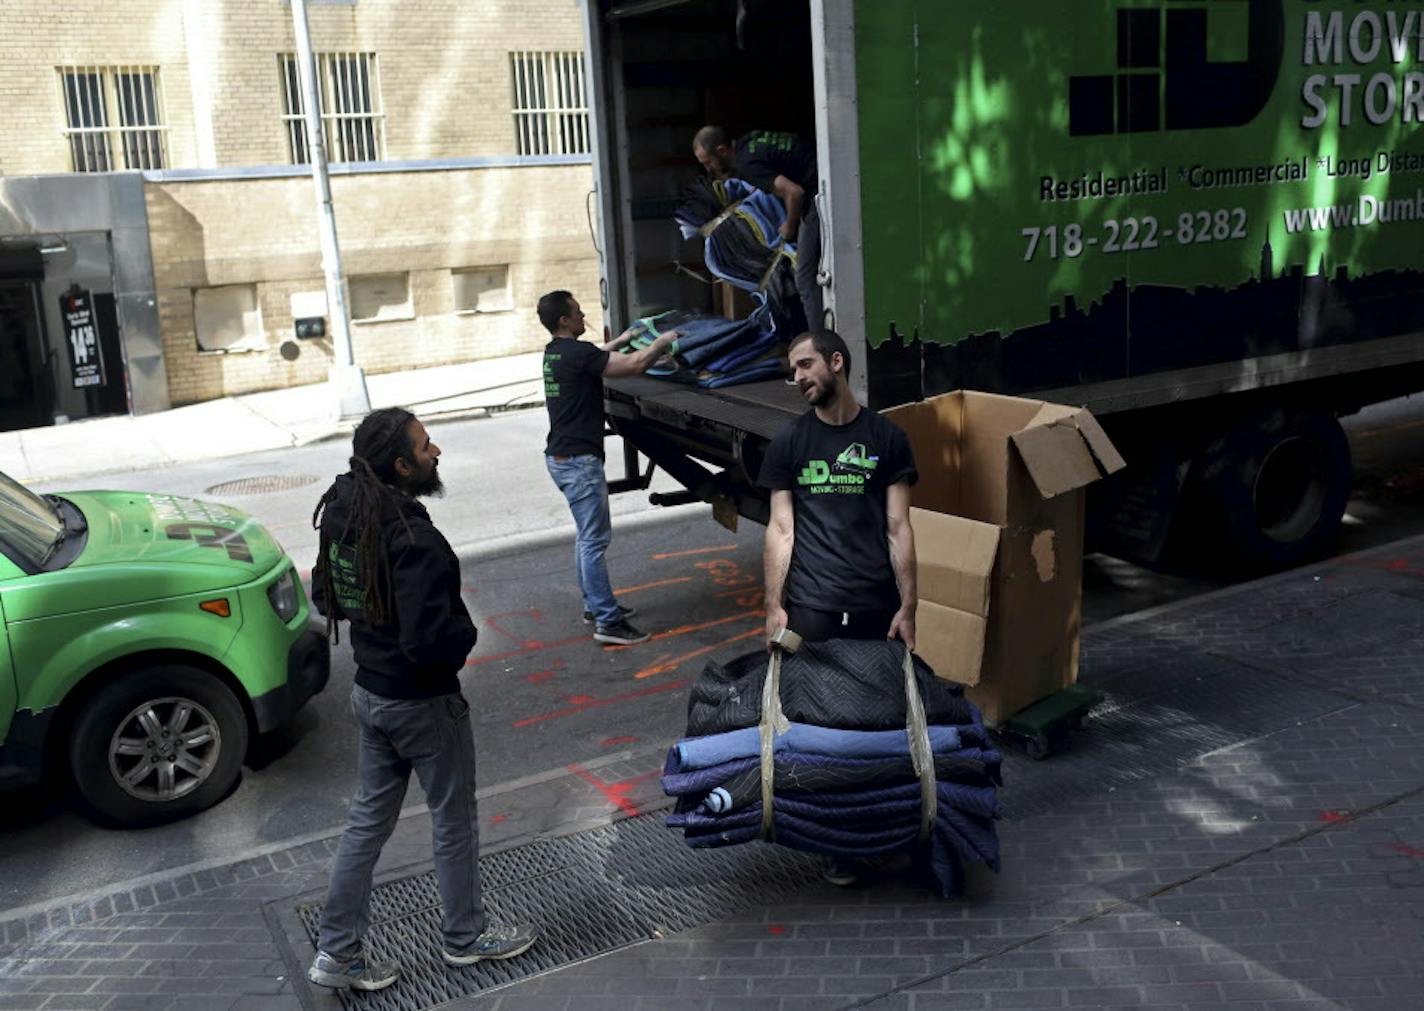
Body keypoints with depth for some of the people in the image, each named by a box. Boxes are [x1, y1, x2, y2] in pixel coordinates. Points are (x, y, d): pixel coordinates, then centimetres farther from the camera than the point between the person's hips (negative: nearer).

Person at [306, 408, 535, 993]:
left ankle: (337, 952, 27)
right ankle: (464, 936, 32)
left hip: (369, 692, 8)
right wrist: (465, 632, -12)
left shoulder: (344, 515, -2)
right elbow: (429, 642, -31)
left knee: (368, 820, 19)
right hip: (422, 703, -8)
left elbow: (325, 597, 12)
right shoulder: (413, 539, -29)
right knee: (453, 821, 13)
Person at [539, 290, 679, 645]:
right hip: (579, 460, -10)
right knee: (595, 540, -7)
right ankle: (607, 622, -4)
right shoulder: (577, 353, -19)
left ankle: (595, 605, 27)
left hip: (561, 456, 10)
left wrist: (621, 339, 31)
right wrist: (663, 340, -5)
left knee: (587, 536, 18)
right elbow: (635, 365, -20)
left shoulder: (555, 352, 10)